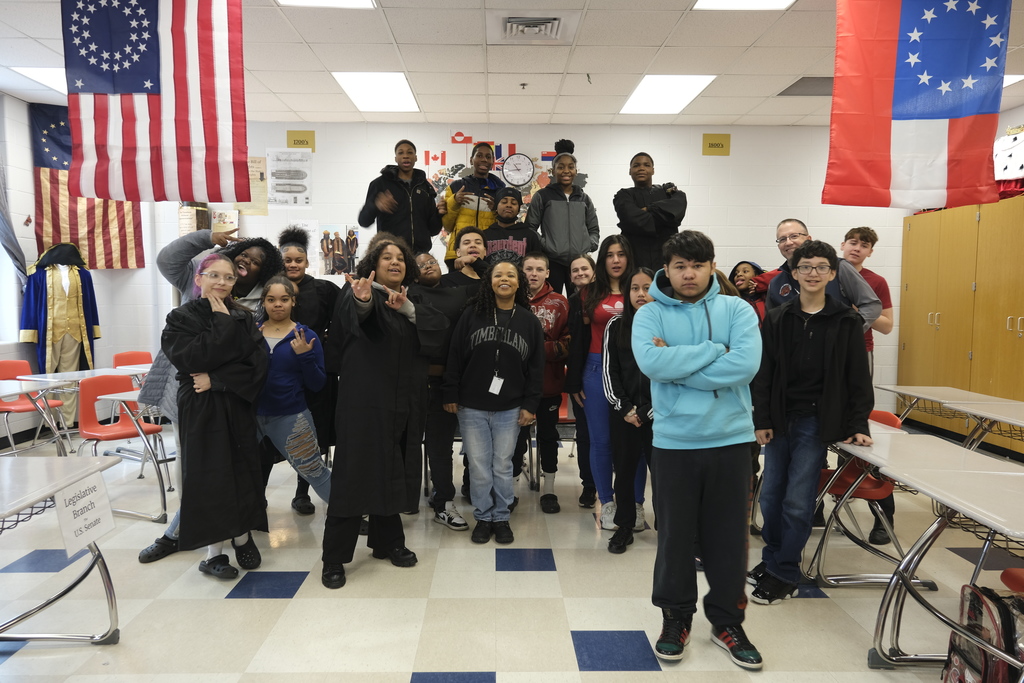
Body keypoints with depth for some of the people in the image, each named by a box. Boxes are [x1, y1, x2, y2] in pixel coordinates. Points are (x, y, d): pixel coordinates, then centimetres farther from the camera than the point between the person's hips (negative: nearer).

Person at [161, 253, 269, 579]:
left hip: (239, 408, 3)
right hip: (201, 411, -3)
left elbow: (258, 363, -6)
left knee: (242, 471, 7)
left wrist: (216, 379, -15)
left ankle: (243, 536, 27)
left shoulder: (243, 318, 6)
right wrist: (222, 323, -14)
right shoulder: (181, 317, -2)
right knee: (209, 476, 1)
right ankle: (213, 551, 13)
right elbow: (193, 359, -19)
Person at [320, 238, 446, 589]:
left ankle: (387, 541, 29)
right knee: (355, 474, -4)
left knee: (392, 474, 14)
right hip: (364, 399, -5)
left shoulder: (413, 303, 15)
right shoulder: (359, 294, -2)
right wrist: (363, 300, -51)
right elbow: (357, 312, -28)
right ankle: (334, 558, 7)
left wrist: (408, 309, -19)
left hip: (404, 403, 6)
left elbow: (439, 326, -3)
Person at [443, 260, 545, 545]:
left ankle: (501, 518, 25)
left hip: (510, 409, 0)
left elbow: (536, 366, 3)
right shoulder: (472, 315, 0)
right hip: (472, 406, 0)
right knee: (479, 466, 7)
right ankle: (483, 517, 23)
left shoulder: (530, 321, 3)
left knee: (503, 466, 9)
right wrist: (451, 394, -3)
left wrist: (530, 404, -2)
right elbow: (455, 356, 1)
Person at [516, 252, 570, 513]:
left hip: (549, 383, 0)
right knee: (517, 436, 9)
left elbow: (569, 342, -5)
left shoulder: (559, 303, -1)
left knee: (548, 435, 13)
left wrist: (541, 349, -17)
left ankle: (548, 489, 27)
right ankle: (511, 489, 22)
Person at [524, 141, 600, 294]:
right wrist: (543, 244, -8)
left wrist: (590, 245, 3)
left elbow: (594, 229, 20)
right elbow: (530, 227, 5)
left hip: (579, 261, 3)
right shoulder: (542, 196, 6)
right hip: (552, 261, -3)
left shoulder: (584, 198, 15)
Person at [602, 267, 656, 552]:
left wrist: (647, 411, -8)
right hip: (623, 412, 2)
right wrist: (625, 408, -6)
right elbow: (609, 370, 3)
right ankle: (624, 526, 23)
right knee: (624, 469, 8)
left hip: (658, 412, -2)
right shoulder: (616, 325, 5)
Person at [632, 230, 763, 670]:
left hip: (731, 439, 1)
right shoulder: (650, 315, -1)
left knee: (728, 536, 12)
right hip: (674, 442, 0)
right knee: (675, 535, 11)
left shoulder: (737, 310, 0)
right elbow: (651, 362, -21)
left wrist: (677, 364, -16)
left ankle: (727, 621, 31)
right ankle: (676, 617, 30)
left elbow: (745, 365, -16)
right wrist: (714, 350, -15)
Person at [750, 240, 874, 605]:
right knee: (770, 496, 10)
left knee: (797, 501, -2)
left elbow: (858, 378, 1)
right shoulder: (776, 319, 4)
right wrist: (762, 419, -1)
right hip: (780, 420, 3)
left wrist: (859, 425, -4)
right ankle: (772, 558, 31)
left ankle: (784, 574, 14)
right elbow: (763, 373, 4)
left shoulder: (846, 321, -1)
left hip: (817, 422, -3)